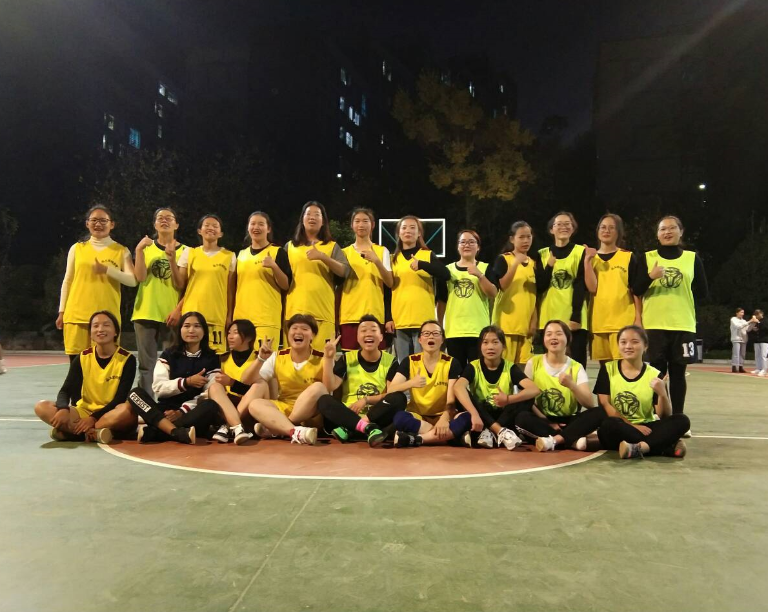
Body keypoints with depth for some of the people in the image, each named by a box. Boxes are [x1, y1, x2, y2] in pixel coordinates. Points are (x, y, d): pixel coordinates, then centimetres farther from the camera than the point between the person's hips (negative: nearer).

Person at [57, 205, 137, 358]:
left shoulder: (121, 251, 6)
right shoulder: (77, 248, 12)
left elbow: (132, 280, -5)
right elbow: (67, 281, 14)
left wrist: (107, 270, -17)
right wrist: (62, 311, 11)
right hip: (77, 315, 2)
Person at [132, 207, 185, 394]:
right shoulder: (146, 247, 10)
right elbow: (140, 277, -4)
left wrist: (178, 310, -11)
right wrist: (139, 250, -9)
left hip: (172, 316, -1)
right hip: (146, 313, 1)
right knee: (146, 364, 4)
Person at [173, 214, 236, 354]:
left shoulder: (229, 256, 6)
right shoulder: (189, 252, 9)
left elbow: (230, 289, 6)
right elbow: (180, 284, 7)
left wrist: (229, 315, 3)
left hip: (217, 316, -1)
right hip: (191, 314, 1)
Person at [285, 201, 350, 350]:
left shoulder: (332, 246, 12)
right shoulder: (290, 246, 17)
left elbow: (345, 272, -3)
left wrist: (322, 256, -15)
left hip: (323, 311, -1)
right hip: (295, 311, 1)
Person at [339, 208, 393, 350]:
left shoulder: (382, 251, 9)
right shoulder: (344, 252, 11)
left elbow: (390, 283, 1)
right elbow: (338, 284, 12)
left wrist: (377, 262, -15)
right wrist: (335, 315, 7)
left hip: (375, 315, 0)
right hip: (349, 316, 1)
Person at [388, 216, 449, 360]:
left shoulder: (428, 255, 7)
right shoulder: (393, 258, 12)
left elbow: (446, 275, -10)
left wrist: (421, 264, -23)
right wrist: (387, 318, 2)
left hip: (424, 320, -2)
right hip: (400, 321, 2)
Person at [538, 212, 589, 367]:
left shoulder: (581, 252, 3)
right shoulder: (542, 254, 10)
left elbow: (581, 287, -4)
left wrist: (576, 317, -12)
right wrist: (549, 266, -11)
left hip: (575, 318, -2)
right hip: (548, 318, 2)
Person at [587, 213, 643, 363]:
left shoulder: (629, 257, 5)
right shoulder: (591, 258, 9)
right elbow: (592, 288, -6)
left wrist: (638, 317, -5)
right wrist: (587, 260, -11)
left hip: (624, 321, -2)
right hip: (598, 322, 2)